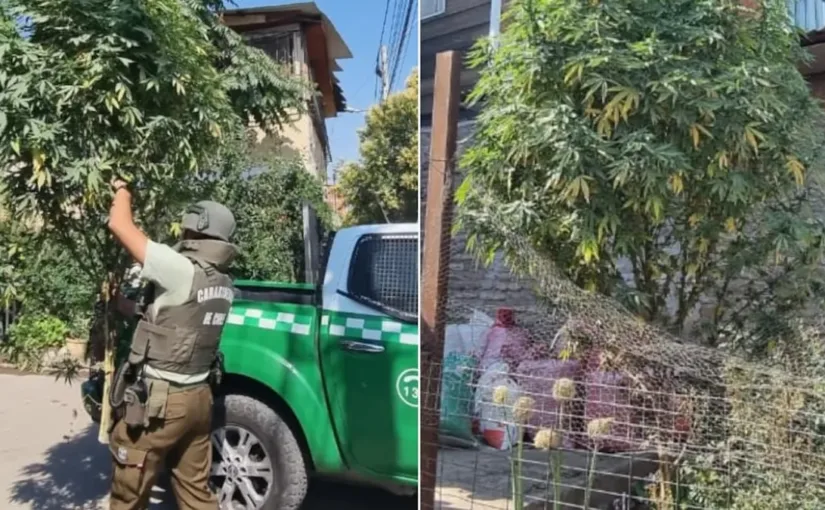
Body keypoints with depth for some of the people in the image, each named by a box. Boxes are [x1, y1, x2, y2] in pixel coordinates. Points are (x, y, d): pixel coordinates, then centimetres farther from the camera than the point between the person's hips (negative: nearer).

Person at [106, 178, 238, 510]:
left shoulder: (182, 271, -19)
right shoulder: (223, 285, 5)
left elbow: (119, 225, -14)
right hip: (198, 398, 7)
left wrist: (122, 191, 4)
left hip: (157, 401, -7)